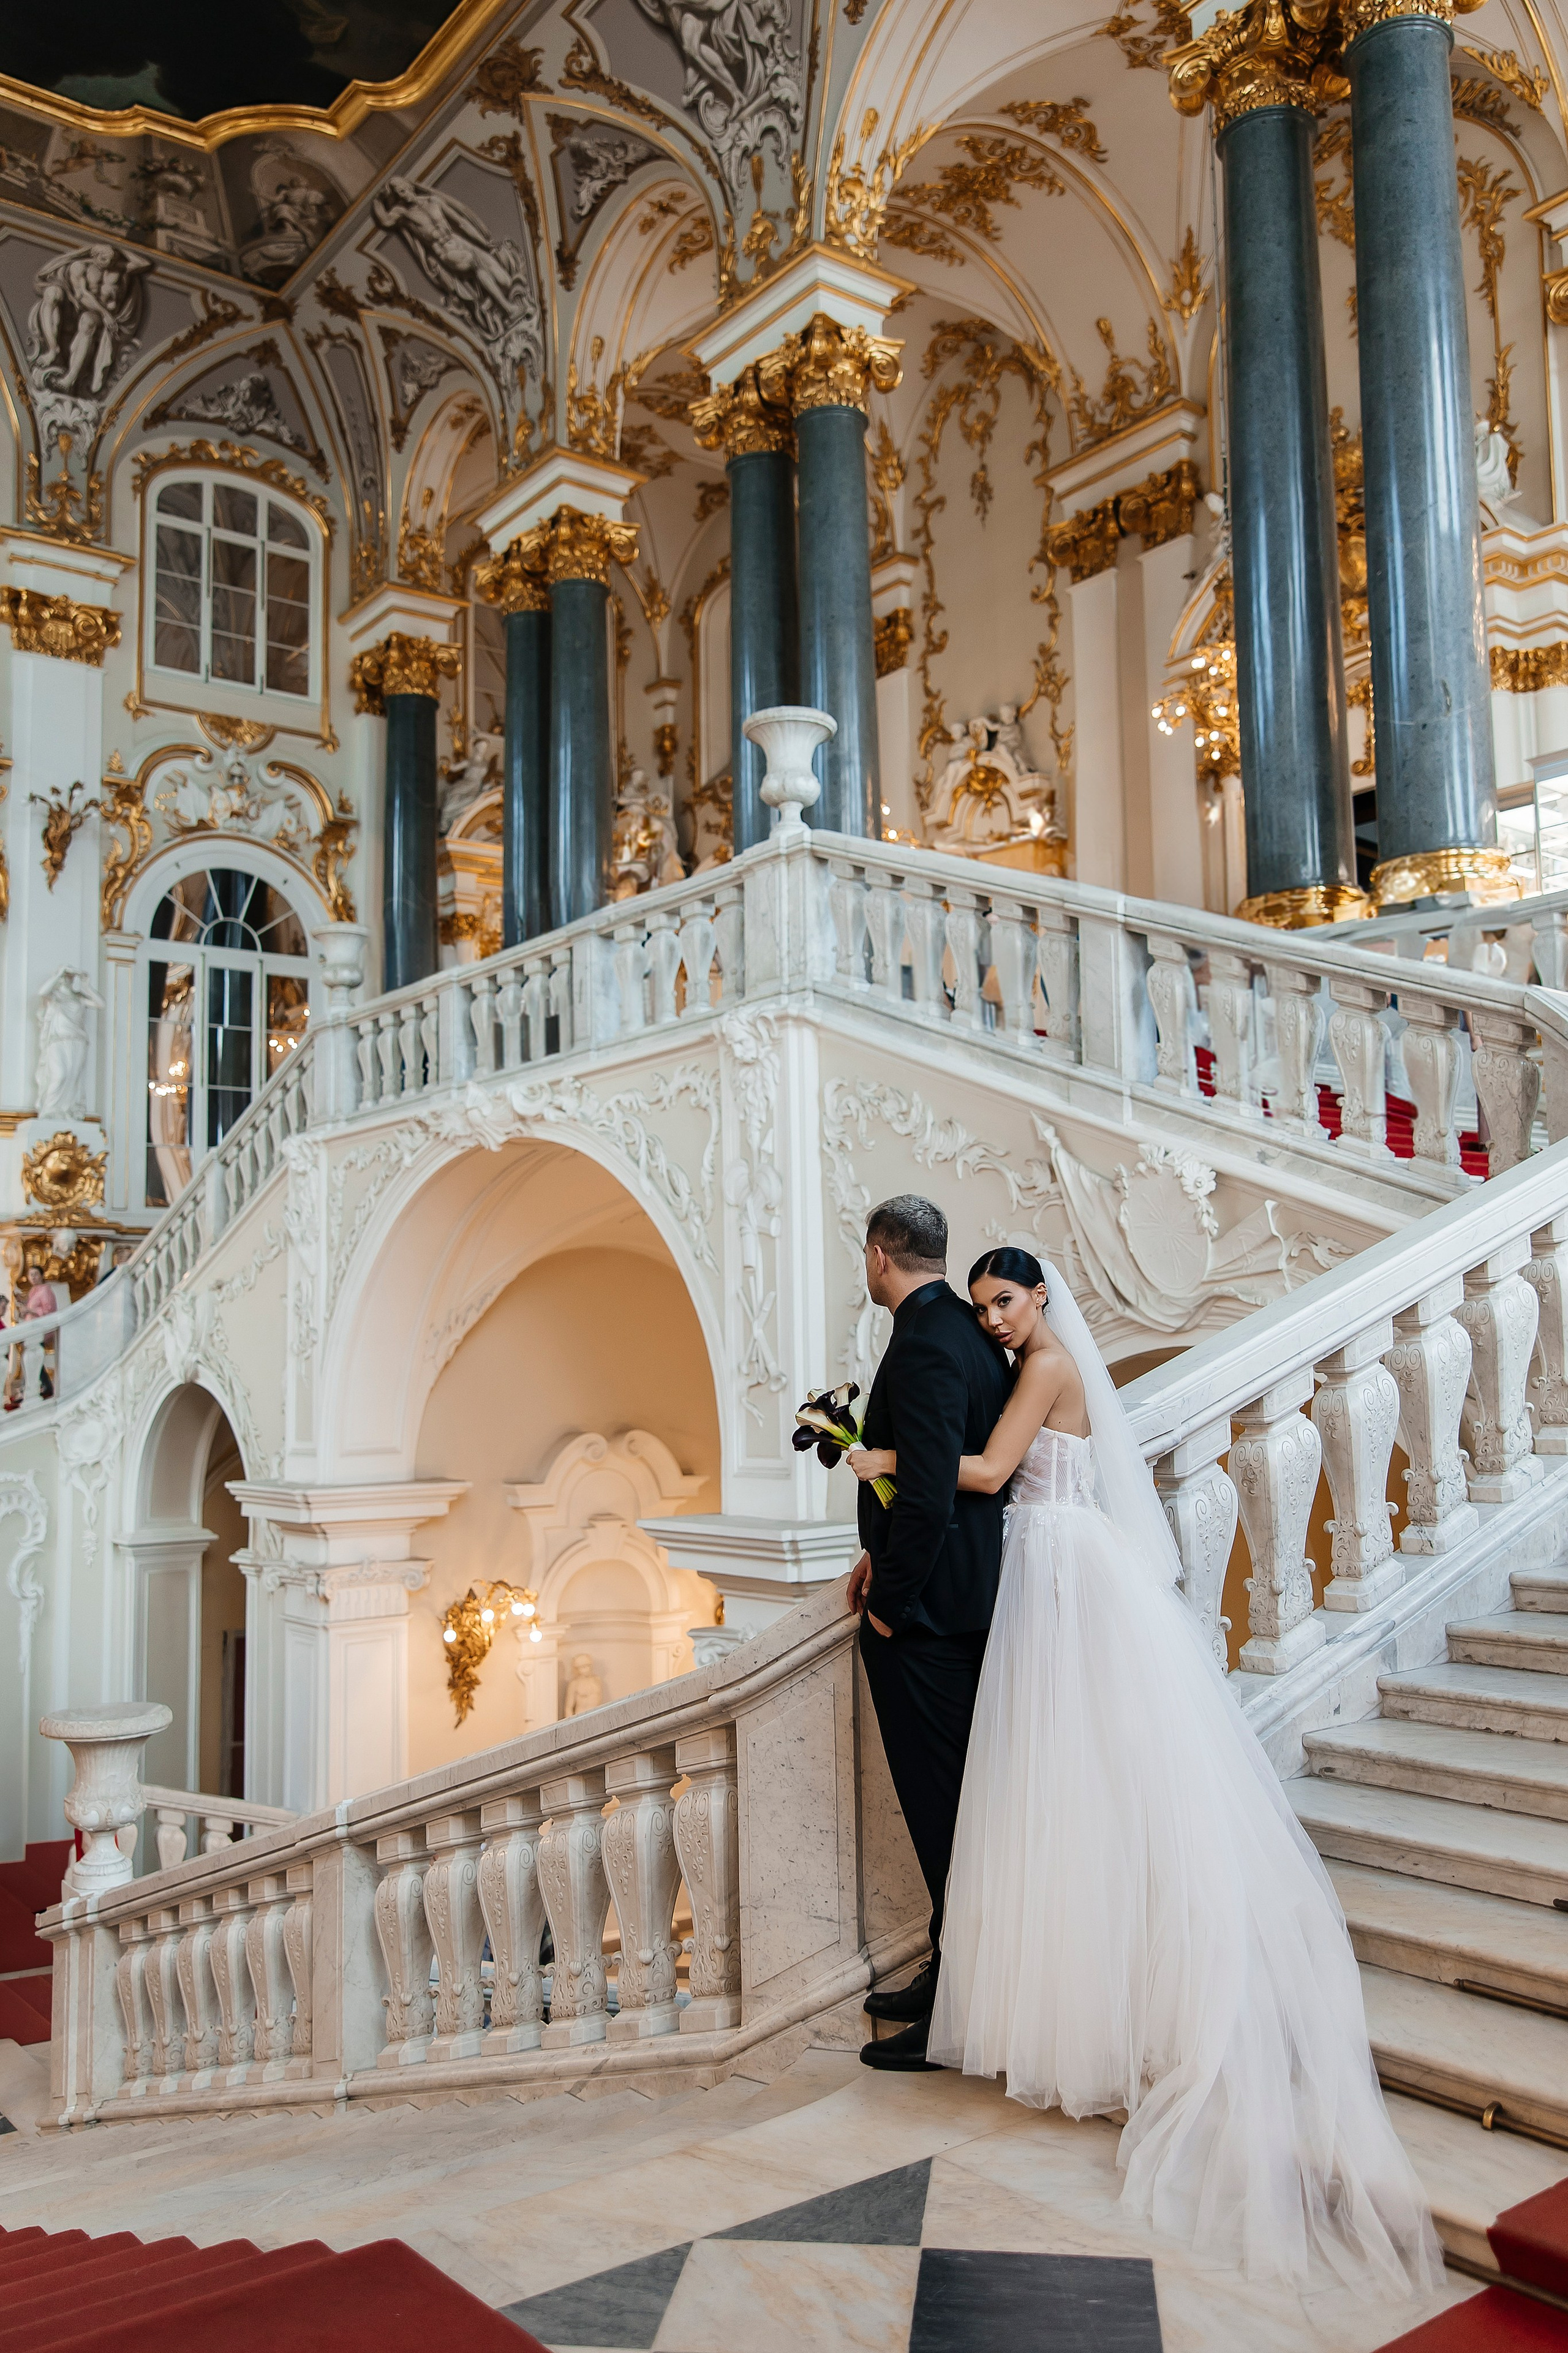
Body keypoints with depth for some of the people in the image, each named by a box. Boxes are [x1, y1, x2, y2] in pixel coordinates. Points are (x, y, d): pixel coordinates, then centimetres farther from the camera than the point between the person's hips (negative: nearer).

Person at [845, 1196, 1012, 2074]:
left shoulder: (924, 1348, -21)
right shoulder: (968, 1330, 10)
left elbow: (928, 1495, -26)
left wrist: (890, 1600, -14)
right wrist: (884, 1554, 13)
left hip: (925, 1610, -10)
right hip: (968, 1594, 10)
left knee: (942, 1808, 0)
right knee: (956, 1802, 19)